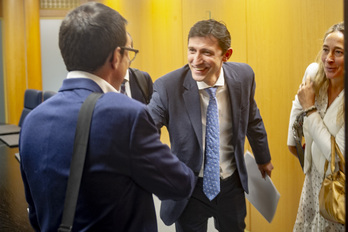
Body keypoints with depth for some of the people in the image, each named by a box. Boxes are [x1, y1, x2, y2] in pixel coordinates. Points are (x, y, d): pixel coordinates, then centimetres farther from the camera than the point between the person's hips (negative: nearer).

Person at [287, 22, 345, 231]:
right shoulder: (315, 72, -9)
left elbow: (337, 155, -27)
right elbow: (299, 102, 14)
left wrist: (310, 108, -24)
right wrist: (293, 140, 21)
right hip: (315, 178, 6)